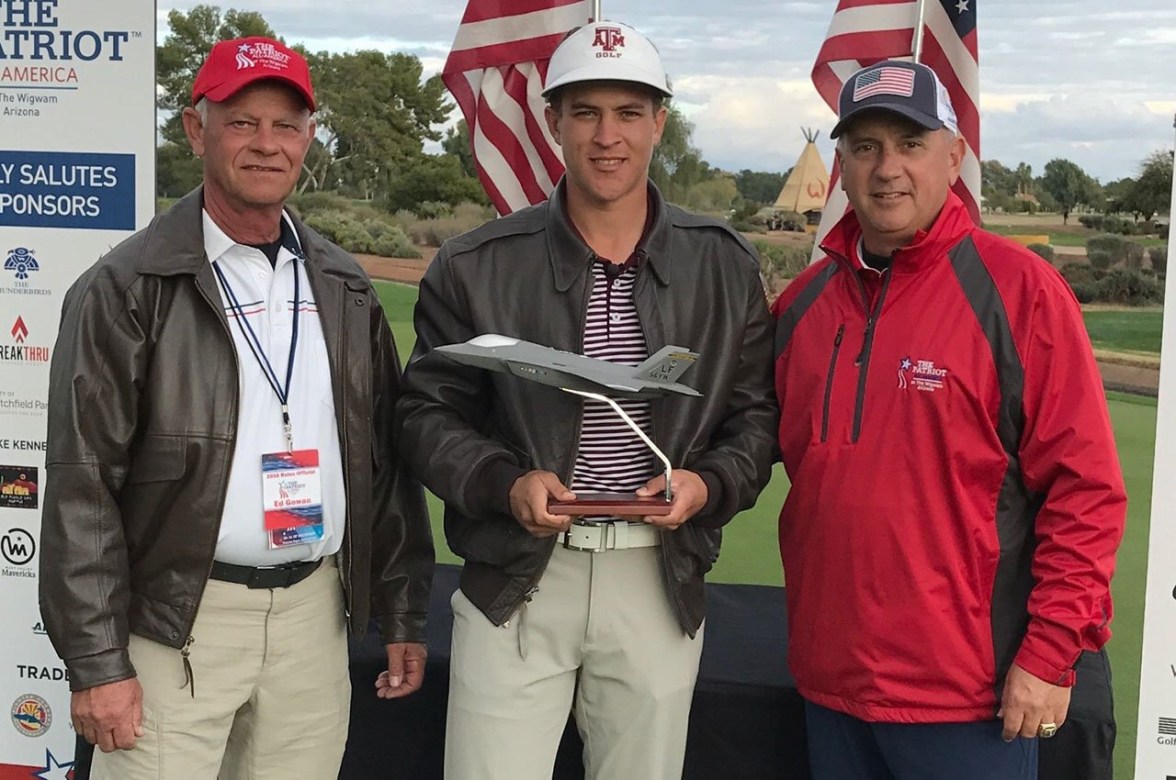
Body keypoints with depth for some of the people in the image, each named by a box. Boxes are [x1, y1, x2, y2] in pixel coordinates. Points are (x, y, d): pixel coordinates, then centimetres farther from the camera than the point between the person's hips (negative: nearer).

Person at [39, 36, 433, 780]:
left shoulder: (345, 289, 8)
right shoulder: (127, 290, -7)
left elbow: (386, 459, 11)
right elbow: (82, 488, -9)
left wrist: (404, 615, 10)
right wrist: (97, 663, -11)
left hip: (315, 612, 4)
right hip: (178, 622, -4)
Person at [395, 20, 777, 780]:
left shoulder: (726, 266, 4)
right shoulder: (475, 266, -1)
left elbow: (758, 414, 8)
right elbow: (428, 413, 3)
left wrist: (709, 483, -12)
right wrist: (504, 484, -15)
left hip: (660, 580, 2)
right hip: (514, 580, -1)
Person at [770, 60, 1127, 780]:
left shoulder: (1020, 290, -9)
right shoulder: (803, 304, 5)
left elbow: (1085, 487, -10)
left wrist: (1051, 655, -12)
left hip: (969, 695, -4)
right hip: (830, 680, 5)